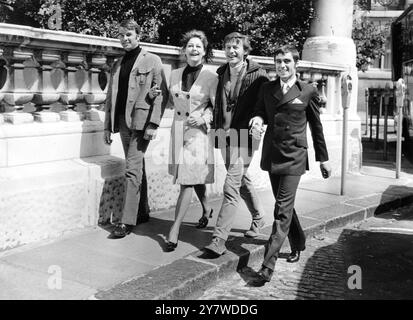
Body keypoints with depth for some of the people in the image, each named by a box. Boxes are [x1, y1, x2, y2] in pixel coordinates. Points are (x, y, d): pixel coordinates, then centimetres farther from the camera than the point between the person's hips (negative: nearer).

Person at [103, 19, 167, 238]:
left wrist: (153, 124, -16)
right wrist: (108, 126, 13)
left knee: (133, 170, -11)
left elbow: (160, 94, -7)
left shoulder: (152, 61, 1)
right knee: (137, 169, 13)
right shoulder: (117, 65, 18)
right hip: (122, 122, 6)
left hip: (141, 121, -6)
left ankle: (127, 221, -9)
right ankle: (142, 213, 24)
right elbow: (110, 97, 19)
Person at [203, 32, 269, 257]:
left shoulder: (257, 75, -6)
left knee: (231, 186, -12)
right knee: (242, 180, 21)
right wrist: (218, 126, 9)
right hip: (225, 135, 7)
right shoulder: (222, 73, 12)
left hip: (243, 137, -7)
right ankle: (258, 217, 43)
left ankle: (219, 238, -11)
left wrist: (246, 125, -14)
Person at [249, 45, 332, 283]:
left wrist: (324, 159, 9)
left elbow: (316, 126, 6)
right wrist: (257, 119, -11)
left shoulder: (308, 92, -1)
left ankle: (269, 263, -10)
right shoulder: (267, 89, 8)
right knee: (284, 204, 15)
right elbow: (260, 112, 16)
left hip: (294, 156, -4)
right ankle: (298, 245, 37)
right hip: (272, 154, 5)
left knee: (283, 208, -10)